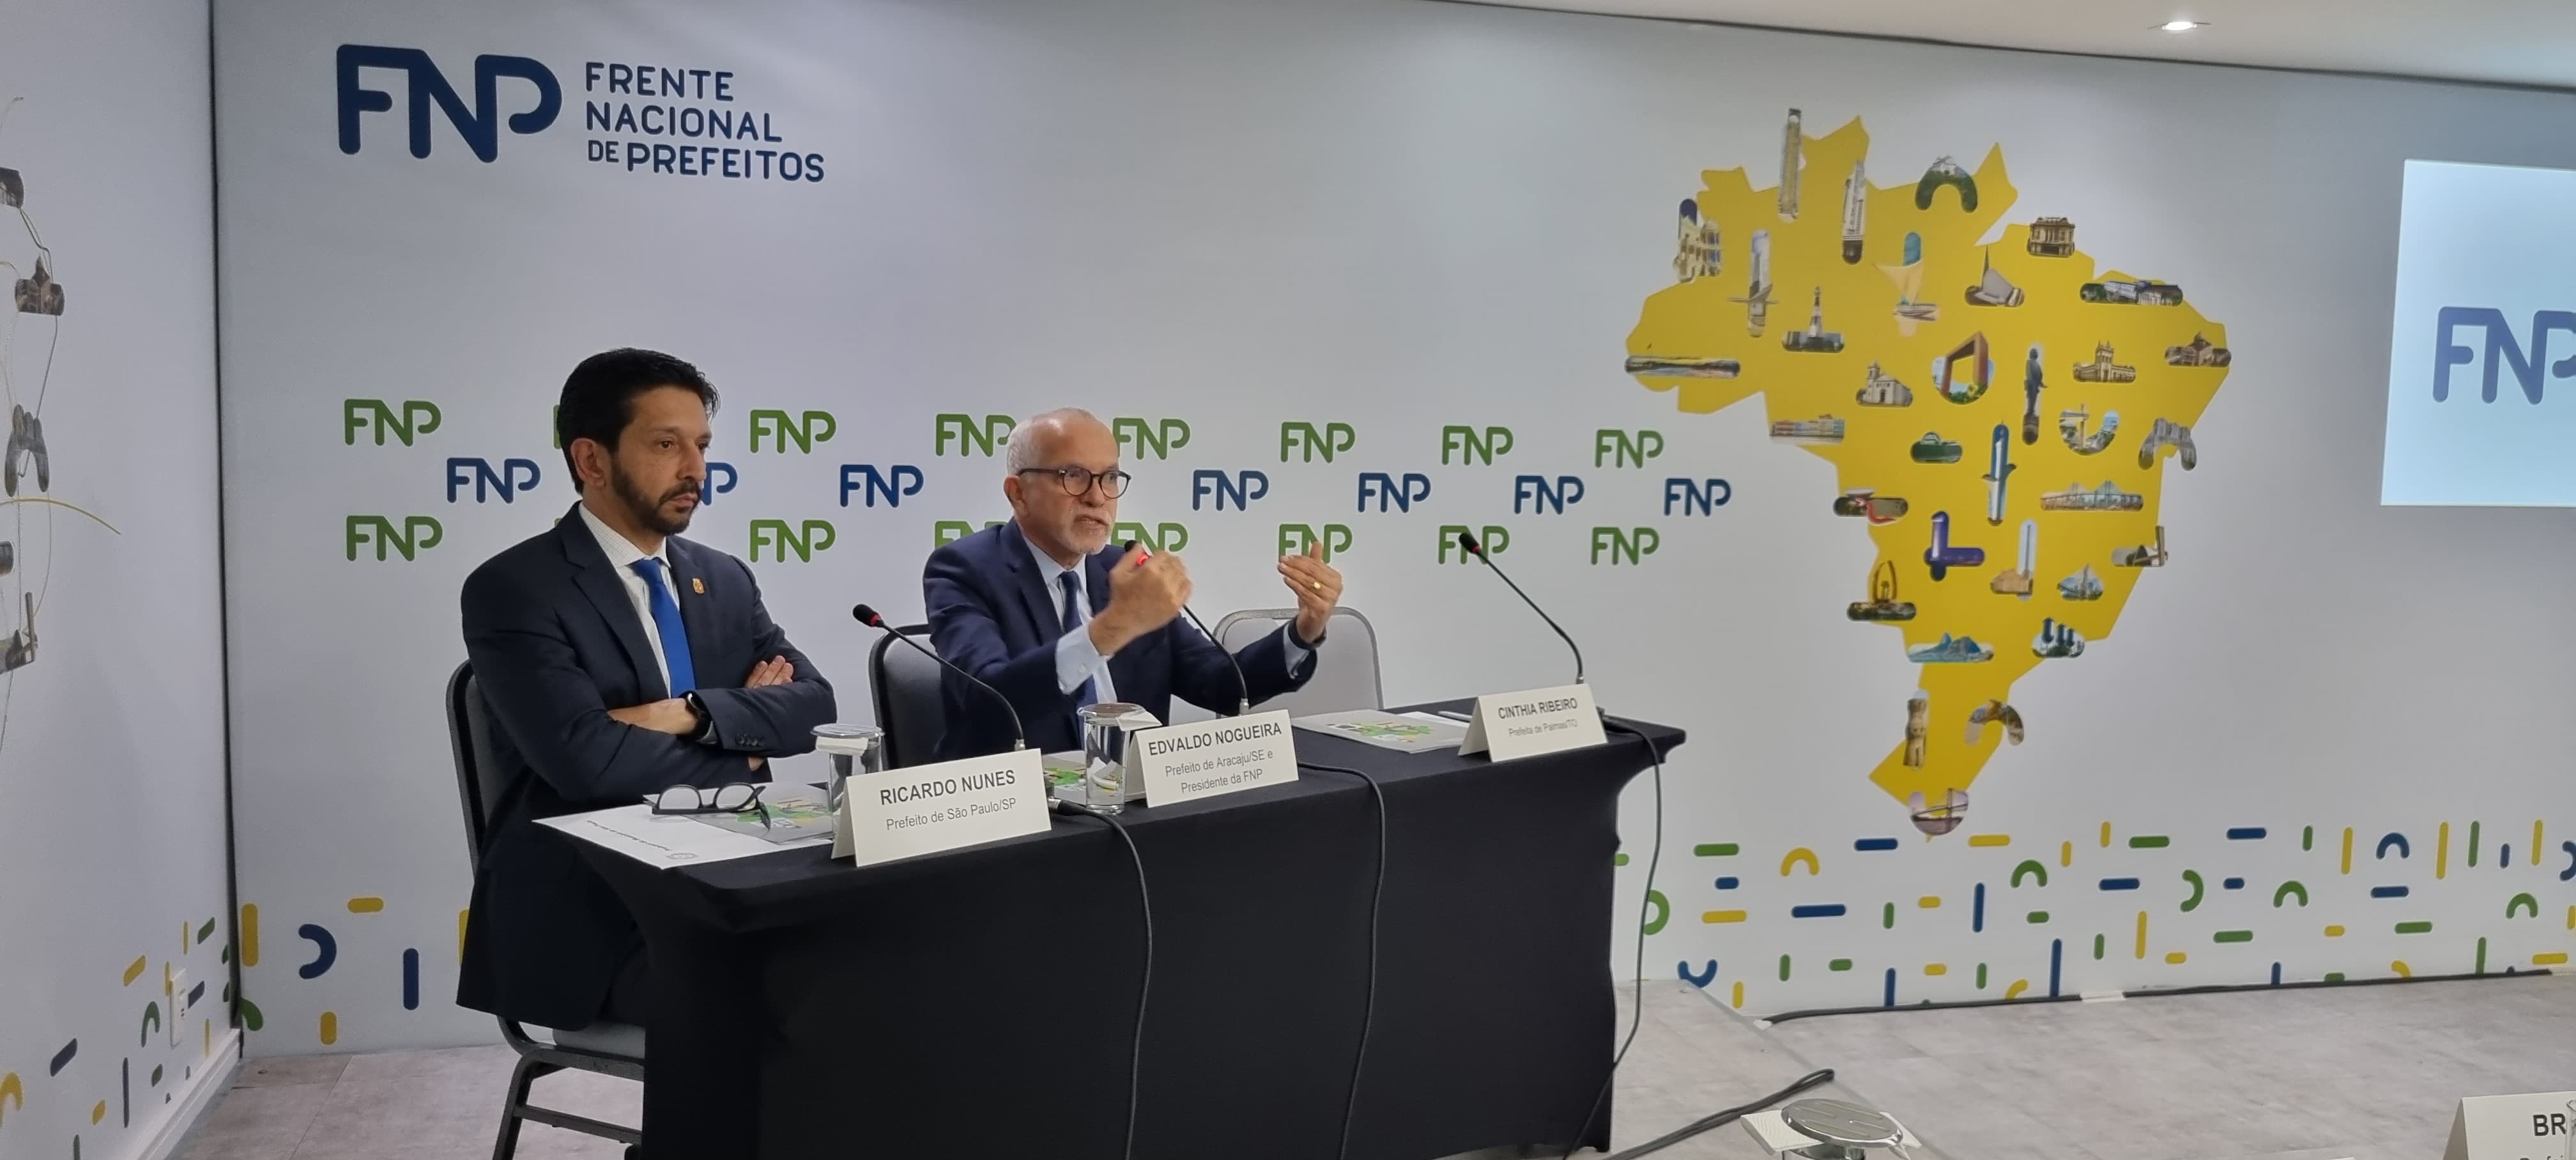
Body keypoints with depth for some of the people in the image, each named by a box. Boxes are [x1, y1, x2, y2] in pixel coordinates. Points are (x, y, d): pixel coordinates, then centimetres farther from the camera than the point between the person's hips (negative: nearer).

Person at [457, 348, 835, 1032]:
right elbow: (588, 759, -19)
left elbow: (814, 706, 2)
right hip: (588, 912, -6)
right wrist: (744, 745, -5)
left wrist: (690, 713, -15)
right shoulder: (514, 589, -6)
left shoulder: (725, 581, 13)